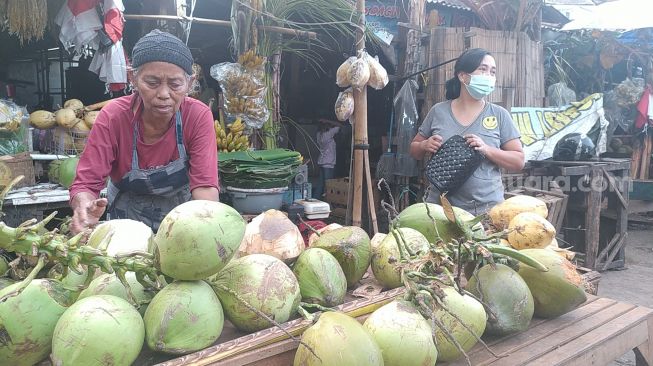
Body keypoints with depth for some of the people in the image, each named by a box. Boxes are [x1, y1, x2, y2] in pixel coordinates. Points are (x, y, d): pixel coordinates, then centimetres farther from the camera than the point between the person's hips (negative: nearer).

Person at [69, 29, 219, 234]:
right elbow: (86, 184, -21)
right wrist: (85, 206, -44)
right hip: (127, 223, 1)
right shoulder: (113, 117, -18)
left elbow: (205, 185, -24)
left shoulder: (198, 117, -19)